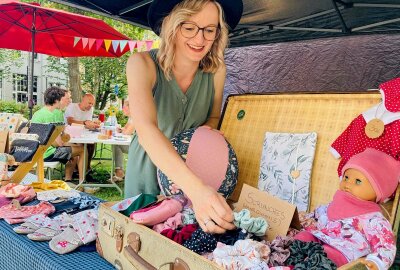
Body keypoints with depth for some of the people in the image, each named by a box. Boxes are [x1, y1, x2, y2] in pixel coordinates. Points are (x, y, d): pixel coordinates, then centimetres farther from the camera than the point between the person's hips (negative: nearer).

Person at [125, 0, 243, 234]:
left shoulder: (216, 70, -16)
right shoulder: (143, 64, -27)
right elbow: (146, 130, -43)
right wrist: (196, 188, -57)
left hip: (190, 168, 2)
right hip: (148, 165, -2)